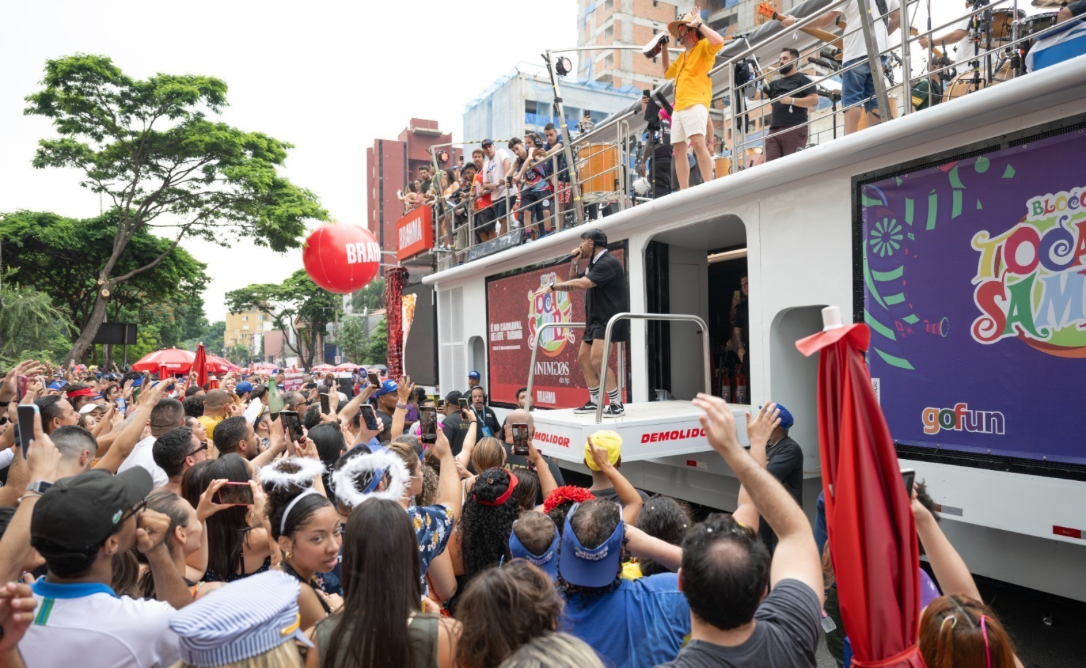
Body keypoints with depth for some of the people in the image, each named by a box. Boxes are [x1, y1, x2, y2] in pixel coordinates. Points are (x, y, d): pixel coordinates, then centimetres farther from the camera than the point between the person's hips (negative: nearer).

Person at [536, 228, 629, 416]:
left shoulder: (608, 262, -16)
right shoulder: (594, 264, 16)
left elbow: (582, 284, -28)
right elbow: (573, 280, 23)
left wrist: (553, 286, -23)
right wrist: (575, 262, 8)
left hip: (609, 319, -11)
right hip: (596, 319, 11)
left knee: (597, 359, -20)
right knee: (583, 357, 10)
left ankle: (617, 404, -12)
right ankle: (594, 402, 19)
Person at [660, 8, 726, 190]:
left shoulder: (703, 47, 4)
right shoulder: (682, 57, 28)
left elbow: (718, 41, -17)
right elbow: (668, 72, 41)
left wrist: (699, 24, -8)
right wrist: (664, 49, 32)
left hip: (695, 104, -9)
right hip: (679, 107, 9)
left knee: (698, 142, -24)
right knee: (679, 149, 2)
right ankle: (684, 192, 1)